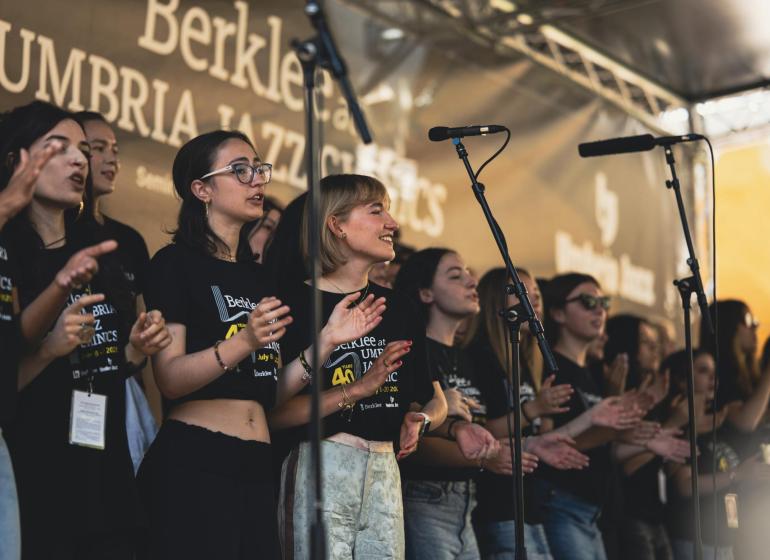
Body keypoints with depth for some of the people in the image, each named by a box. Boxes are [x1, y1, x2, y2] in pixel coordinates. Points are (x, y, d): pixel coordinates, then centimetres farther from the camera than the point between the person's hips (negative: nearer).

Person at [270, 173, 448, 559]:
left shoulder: (397, 309, 14)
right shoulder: (295, 304, -7)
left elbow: (436, 402, 20)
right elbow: (271, 412, -14)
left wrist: (420, 419, -3)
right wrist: (357, 390, -18)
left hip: (385, 473, 6)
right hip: (318, 472, -6)